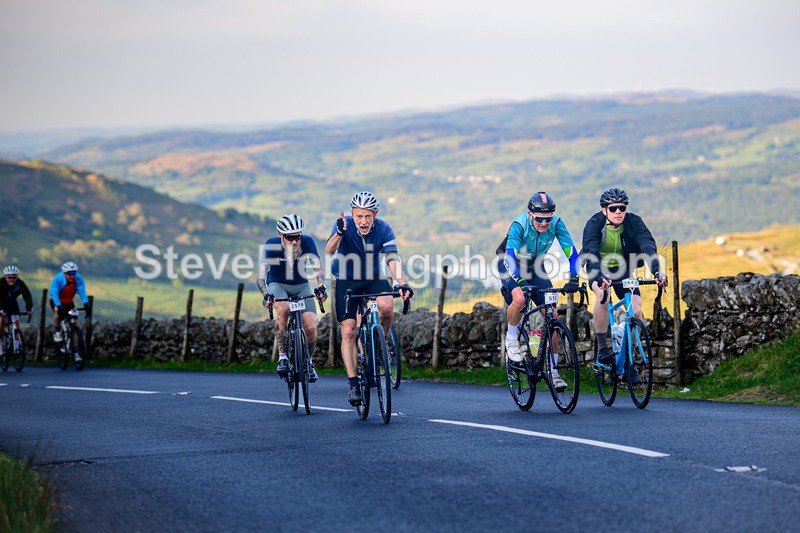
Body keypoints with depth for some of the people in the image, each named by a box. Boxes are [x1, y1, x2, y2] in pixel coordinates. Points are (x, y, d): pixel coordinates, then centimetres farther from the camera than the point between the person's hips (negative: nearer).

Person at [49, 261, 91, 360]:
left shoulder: (78, 279, -23)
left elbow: (82, 292, -33)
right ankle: (57, 332, -9)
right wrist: (58, 306, -53)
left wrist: (86, 304, -49)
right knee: (58, 313, -37)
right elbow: (54, 294, -38)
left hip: (69, 302, 3)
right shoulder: (57, 279, -29)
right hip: (57, 302, -3)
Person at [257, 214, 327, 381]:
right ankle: (282, 357, -26)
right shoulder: (272, 244, -23)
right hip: (277, 285, -2)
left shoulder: (307, 242, -20)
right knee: (283, 309, -36)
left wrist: (320, 287, -46)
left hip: (301, 286, 2)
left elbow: (317, 267, -26)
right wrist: (266, 295, -46)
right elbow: (261, 276, -27)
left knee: (311, 327, -16)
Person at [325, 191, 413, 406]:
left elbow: (392, 258, -25)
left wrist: (401, 283, -42)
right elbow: (329, 251, -35)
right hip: (347, 281, -1)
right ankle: (354, 384, -5)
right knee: (348, 331, -11)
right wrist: (339, 233, -56)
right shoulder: (344, 225, -20)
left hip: (374, 278, 1)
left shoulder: (383, 229, -16)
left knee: (387, 306, -30)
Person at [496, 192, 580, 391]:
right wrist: (520, 282, -55)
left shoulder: (556, 223, -23)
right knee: (519, 299, -35)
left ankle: (552, 371, 1)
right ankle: (511, 339, -8)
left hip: (535, 266, 4)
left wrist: (574, 279, -39)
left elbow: (571, 252, -25)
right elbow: (511, 257, -40)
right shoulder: (519, 225, -32)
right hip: (511, 265, -4)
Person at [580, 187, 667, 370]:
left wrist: (657, 271, -52)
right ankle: (602, 349, -24)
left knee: (636, 309, -17)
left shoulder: (634, 222, -20)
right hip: (599, 269, -2)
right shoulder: (594, 224, -25)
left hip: (622, 269, 2)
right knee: (602, 293, -34)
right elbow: (591, 253, -39)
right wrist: (599, 277, -57)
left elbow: (648, 246, -34)